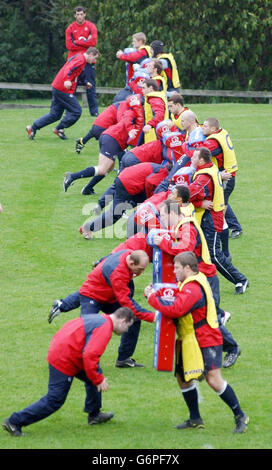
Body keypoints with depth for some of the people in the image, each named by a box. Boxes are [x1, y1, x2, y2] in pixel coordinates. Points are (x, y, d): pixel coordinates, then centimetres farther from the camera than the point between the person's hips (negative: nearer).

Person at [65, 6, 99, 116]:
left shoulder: (91, 26, 4)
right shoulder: (70, 28, 6)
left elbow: (93, 42, -9)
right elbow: (69, 45, -4)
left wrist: (77, 42, -6)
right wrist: (85, 43, -6)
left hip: (88, 62, -1)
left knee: (91, 87, -1)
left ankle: (94, 111, 1)